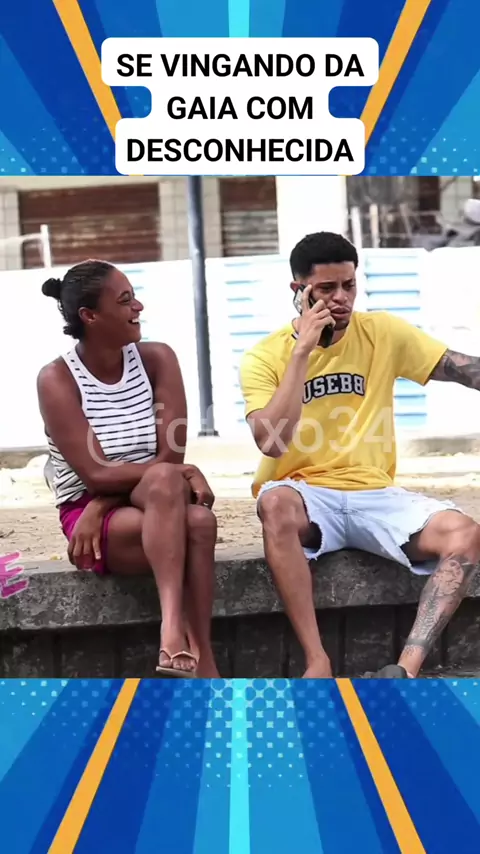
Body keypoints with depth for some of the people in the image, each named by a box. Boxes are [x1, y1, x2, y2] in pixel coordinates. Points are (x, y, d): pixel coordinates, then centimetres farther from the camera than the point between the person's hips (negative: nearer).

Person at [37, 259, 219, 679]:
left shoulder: (157, 359, 1)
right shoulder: (57, 379, -9)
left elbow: (172, 454, -6)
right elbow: (97, 475, -16)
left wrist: (101, 505, -15)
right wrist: (182, 473, -20)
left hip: (160, 507, 3)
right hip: (88, 518, -3)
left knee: (198, 520, -33)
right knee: (166, 481, -35)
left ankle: (202, 665, -30)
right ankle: (184, 637, -42)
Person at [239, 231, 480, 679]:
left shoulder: (383, 332, 3)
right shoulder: (264, 357, -3)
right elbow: (271, 443, -18)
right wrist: (303, 349, -18)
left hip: (373, 494, 2)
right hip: (305, 496, -2)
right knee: (275, 502, -38)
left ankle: (407, 668, -32)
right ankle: (317, 661, -32)